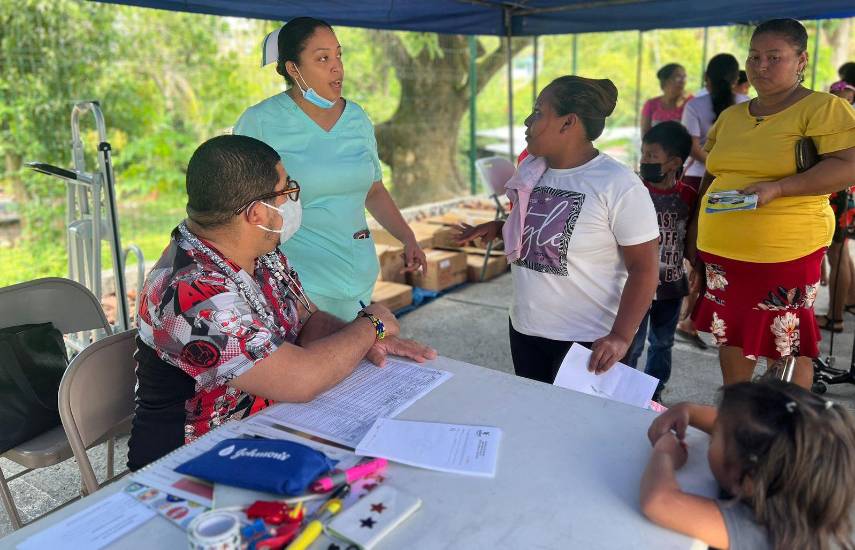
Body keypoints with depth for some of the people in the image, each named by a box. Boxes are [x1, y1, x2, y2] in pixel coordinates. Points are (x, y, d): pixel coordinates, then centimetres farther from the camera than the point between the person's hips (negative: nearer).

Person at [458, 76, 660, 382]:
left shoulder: (618, 185, -17)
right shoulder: (531, 171, 3)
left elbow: (644, 268, -15)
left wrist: (620, 337, -20)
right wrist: (499, 227, 2)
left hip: (586, 339, -6)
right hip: (524, 328, 6)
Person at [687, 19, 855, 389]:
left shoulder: (823, 108, -5)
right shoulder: (730, 116, 13)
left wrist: (777, 188, -25)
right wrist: (695, 234, 15)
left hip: (785, 253, -6)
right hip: (721, 250, 6)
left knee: (787, 344, 4)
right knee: (731, 336, 16)